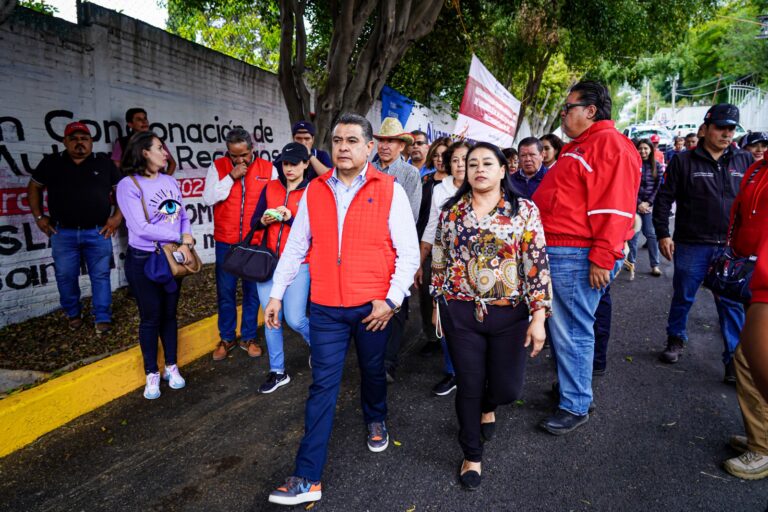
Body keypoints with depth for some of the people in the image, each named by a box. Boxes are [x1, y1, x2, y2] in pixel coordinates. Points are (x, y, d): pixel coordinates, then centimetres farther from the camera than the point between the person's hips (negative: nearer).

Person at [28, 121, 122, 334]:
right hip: (63, 233, 1)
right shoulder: (51, 162, 5)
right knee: (66, 277, 10)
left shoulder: (104, 163, 3)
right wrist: (38, 216, 6)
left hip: (98, 232, -1)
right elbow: (34, 187, 14)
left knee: (100, 276, 4)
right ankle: (73, 314, 30)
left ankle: (103, 318, 15)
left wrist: (117, 216, -2)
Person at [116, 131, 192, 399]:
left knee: (169, 314, 14)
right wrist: (180, 238, -18)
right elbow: (141, 227, -20)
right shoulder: (128, 185, -13)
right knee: (150, 317, 5)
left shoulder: (170, 181, 4)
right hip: (143, 260, -4)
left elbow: (183, 216, 5)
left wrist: (187, 240, -15)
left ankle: (171, 367, 29)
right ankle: (152, 374, 21)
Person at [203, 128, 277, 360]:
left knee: (252, 291, 9)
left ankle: (249, 337, 24)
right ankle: (226, 338, 24)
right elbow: (208, 198, -10)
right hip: (225, 242, 0)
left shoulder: (268, 169, 0)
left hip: (255, 242, 0)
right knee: (225, 292, 8)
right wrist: (231, 177, -16)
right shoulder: (218, 166, -1)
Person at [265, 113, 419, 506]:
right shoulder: (314, 191, 3)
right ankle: (308, 478, 9)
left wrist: (391, 299, -12)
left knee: (373, 372, 20)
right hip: (326, 308, 1)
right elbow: (295, 247, 8)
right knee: (322, 387, 2)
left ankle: (376, 421, 51)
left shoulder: (389, 190, -5)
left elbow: (408, 251, -6)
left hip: (373, 307, -1)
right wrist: (276, 294, 7)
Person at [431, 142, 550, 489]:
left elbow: (537, 265, -6)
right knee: (468, 386, 6)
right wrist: (438, 304, 12)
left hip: (509, 314, 0)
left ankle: (487, 407, 46)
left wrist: (538, 317, -10)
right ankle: (472, 456, 29)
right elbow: (440, 261, 10)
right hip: (460, 313, 1)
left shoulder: (524, 210, -3)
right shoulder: (451, 211, 3)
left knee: (507, 388, 7)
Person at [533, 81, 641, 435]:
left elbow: (615, 208, -20)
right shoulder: (576, 147, 21)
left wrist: (602, 259, -23)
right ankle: (569, 385, 33)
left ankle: (575, 407, 10)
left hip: (577, 256, -10)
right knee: (561, 328, 18)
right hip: (553, 252, 10)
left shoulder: (611, 146, -11)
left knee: (572, 332, -3)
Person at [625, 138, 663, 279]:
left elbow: (659, 187, 1)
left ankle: (655, 265, 2)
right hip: (634, 204, 0)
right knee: (633, 234, 1)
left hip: (650, 204, 1)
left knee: (651, 234, -1)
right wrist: (638, 203, -10)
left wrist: (648, 203, -9)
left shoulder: (657, 166, 5)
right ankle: (631, 261, 12)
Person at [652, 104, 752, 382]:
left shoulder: (744, 161, 7)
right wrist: (662, 234, -7)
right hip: (691, 246, -2)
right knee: (683, 297, 10)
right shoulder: (684, 161, -1)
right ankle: (676, 340, 32)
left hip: (732, 248, 2)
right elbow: (664, 199, 0)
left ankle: (735, 359, 12)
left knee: (732, 304, 3)